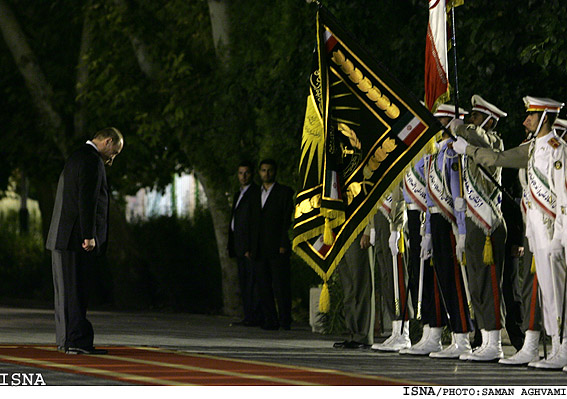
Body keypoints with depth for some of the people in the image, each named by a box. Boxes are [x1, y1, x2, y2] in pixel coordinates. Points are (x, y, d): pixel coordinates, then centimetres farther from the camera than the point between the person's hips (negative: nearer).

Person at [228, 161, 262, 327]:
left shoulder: (256, 193, -7)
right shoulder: (238, 194, 23)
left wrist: (251, 247, -20)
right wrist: (231, 246, 17)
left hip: (250, 245, -9)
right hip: (239, 247, 9)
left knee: (252, 281, -10)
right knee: (243, 282, 8)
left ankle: (255, 317, -11)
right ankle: (248, 316, 10)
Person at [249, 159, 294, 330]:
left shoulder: (285, 192, 3)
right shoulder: (256, 195, 20)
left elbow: (289, 220, -4)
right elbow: (253, 223, 19)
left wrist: (284, 245, -12)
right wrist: (251, 248, 10)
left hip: (278, 250, -5)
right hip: (259, 251, 5)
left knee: (281, 287, -7)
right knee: (263, 287, 3)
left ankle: (285, 321, -3)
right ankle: (270, 320, 7)